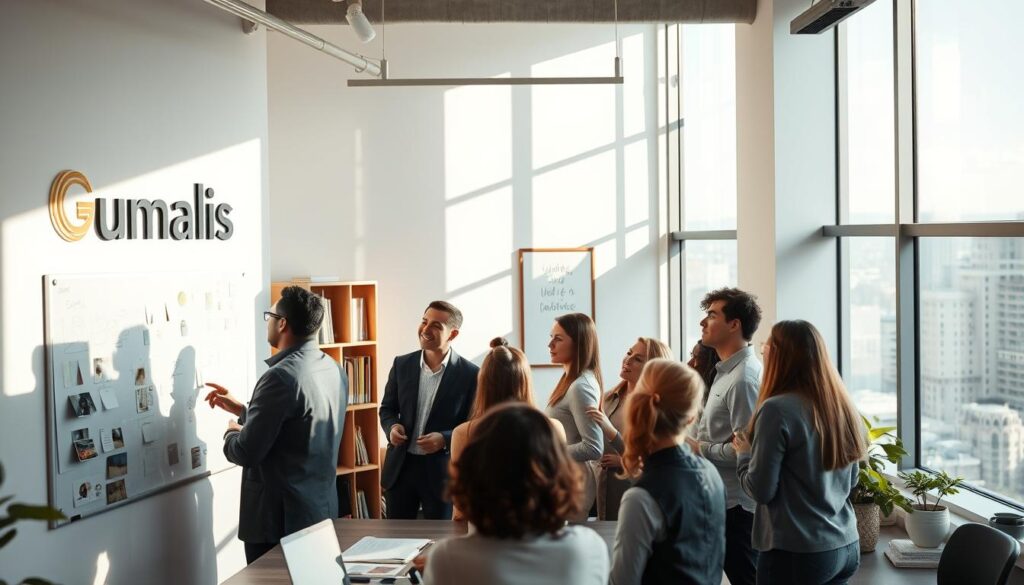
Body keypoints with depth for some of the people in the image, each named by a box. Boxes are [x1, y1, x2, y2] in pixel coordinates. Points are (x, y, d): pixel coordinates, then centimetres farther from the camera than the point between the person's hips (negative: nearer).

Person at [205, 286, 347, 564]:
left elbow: (246, 453, -20)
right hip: (322, 508, 8)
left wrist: (231, 433, 2)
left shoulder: (281, 376, -22)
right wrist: (243, 410, 19)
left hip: (279, 517, -8)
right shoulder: (333, 370, 5)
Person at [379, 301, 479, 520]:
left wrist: (445, 439, -21)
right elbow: (387, 408, 12)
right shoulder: (402, 364, 2)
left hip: (442, 471, -3)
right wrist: (392, 427, -10)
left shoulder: (470, 374, -10)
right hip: (400, 467, 3)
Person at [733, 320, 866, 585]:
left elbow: (761, 490, -14)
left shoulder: (778, 409, -16)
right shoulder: (842, 405, 4)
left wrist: (745, 452, 4)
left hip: (797, 553, -7)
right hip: (847, 546, 7)